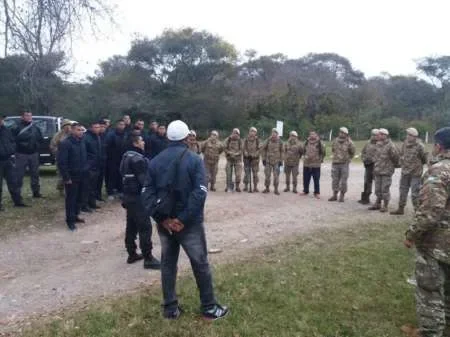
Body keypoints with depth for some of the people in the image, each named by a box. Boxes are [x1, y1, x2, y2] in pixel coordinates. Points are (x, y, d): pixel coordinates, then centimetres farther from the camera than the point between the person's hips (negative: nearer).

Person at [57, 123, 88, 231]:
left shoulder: (82, 142, 8)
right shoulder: (65, 143, -15)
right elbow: (61, 162, -17)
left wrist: (85, 170, 10)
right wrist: (66, 177, -19)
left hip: (81, 176, 7)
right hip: (71, 177, -7)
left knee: (79, 197, 15)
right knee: (71, 198, 1)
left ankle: (75, 216, 30)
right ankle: (70, 220, 11)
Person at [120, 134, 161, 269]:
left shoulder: (126, 156, 13)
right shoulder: (138, 159, -18)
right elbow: (144, 179, -22)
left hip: (128, 194, 10)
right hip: (137, 196, -10)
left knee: (131, 226, 16)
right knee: (145, 227, -6)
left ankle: (132, 254, 25)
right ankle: (148, 259, -3)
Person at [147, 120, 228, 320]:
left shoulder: (155, 162, 3)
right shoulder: (194, 160, -9)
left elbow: (148, 193, -6)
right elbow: (200, 193, -21)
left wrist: (162, 218, -12)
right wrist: (183, 218, -20)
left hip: (165, 222, 4)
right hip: (189, 222, -4)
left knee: (168, 263, 15)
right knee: (200, 264, 9)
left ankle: (170, 309, 24)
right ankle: (209, 308, 19)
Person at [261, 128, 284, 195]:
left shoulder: (280, 142, -2)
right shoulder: (268, 141, -3)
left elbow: (282, 151, 5)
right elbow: (263, 149, 5)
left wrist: (281, 160, 0)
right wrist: (264, 158, 2)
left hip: (276, 162, -1)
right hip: (268, 161, 1)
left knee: (276, 176, -1)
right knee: (267, 175, 6)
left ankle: (276, 189, 9)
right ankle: (267, 188, 20)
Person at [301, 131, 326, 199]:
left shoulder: (320, 143, -6)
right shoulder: (307, 142, 7)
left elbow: (323, 153, 1)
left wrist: (320, 159, 1)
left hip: (316, 165, -4)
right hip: (306, 164, 4)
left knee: (316, 180, 1)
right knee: (306, 179, 10)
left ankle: (317, 193, 10)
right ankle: (305, 191, 24)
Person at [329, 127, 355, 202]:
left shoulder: (349, 143, -5)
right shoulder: (335, 141, 5)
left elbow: (352, 153, 7)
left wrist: (348, 160, 6)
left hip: (344, 164, -3)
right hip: (335, 164, 3)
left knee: (343, 181, 0)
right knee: (335, 180, 8)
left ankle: (342, 196, 9)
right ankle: (335, 195, 16)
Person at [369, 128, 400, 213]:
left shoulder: (390, 146, -16)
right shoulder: (378, 144, 8)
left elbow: (396, 157, -11)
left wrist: (394, 165, 2)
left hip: (386, 171, -7)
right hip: (377, 171, 7)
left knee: (385, 190, 0)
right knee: (378, 189, 14)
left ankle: (385, 206, 10)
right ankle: (377, 204, 25)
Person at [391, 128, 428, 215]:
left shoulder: (419, 146, -16)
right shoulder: (405, 144, 2)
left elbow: (425, 159, -6)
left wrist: (417, 164, 5)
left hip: (415, 173, -6)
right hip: (405, 172, 7)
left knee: (415, 192, -2)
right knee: (403, 191, 15)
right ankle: (401, 209, 27)